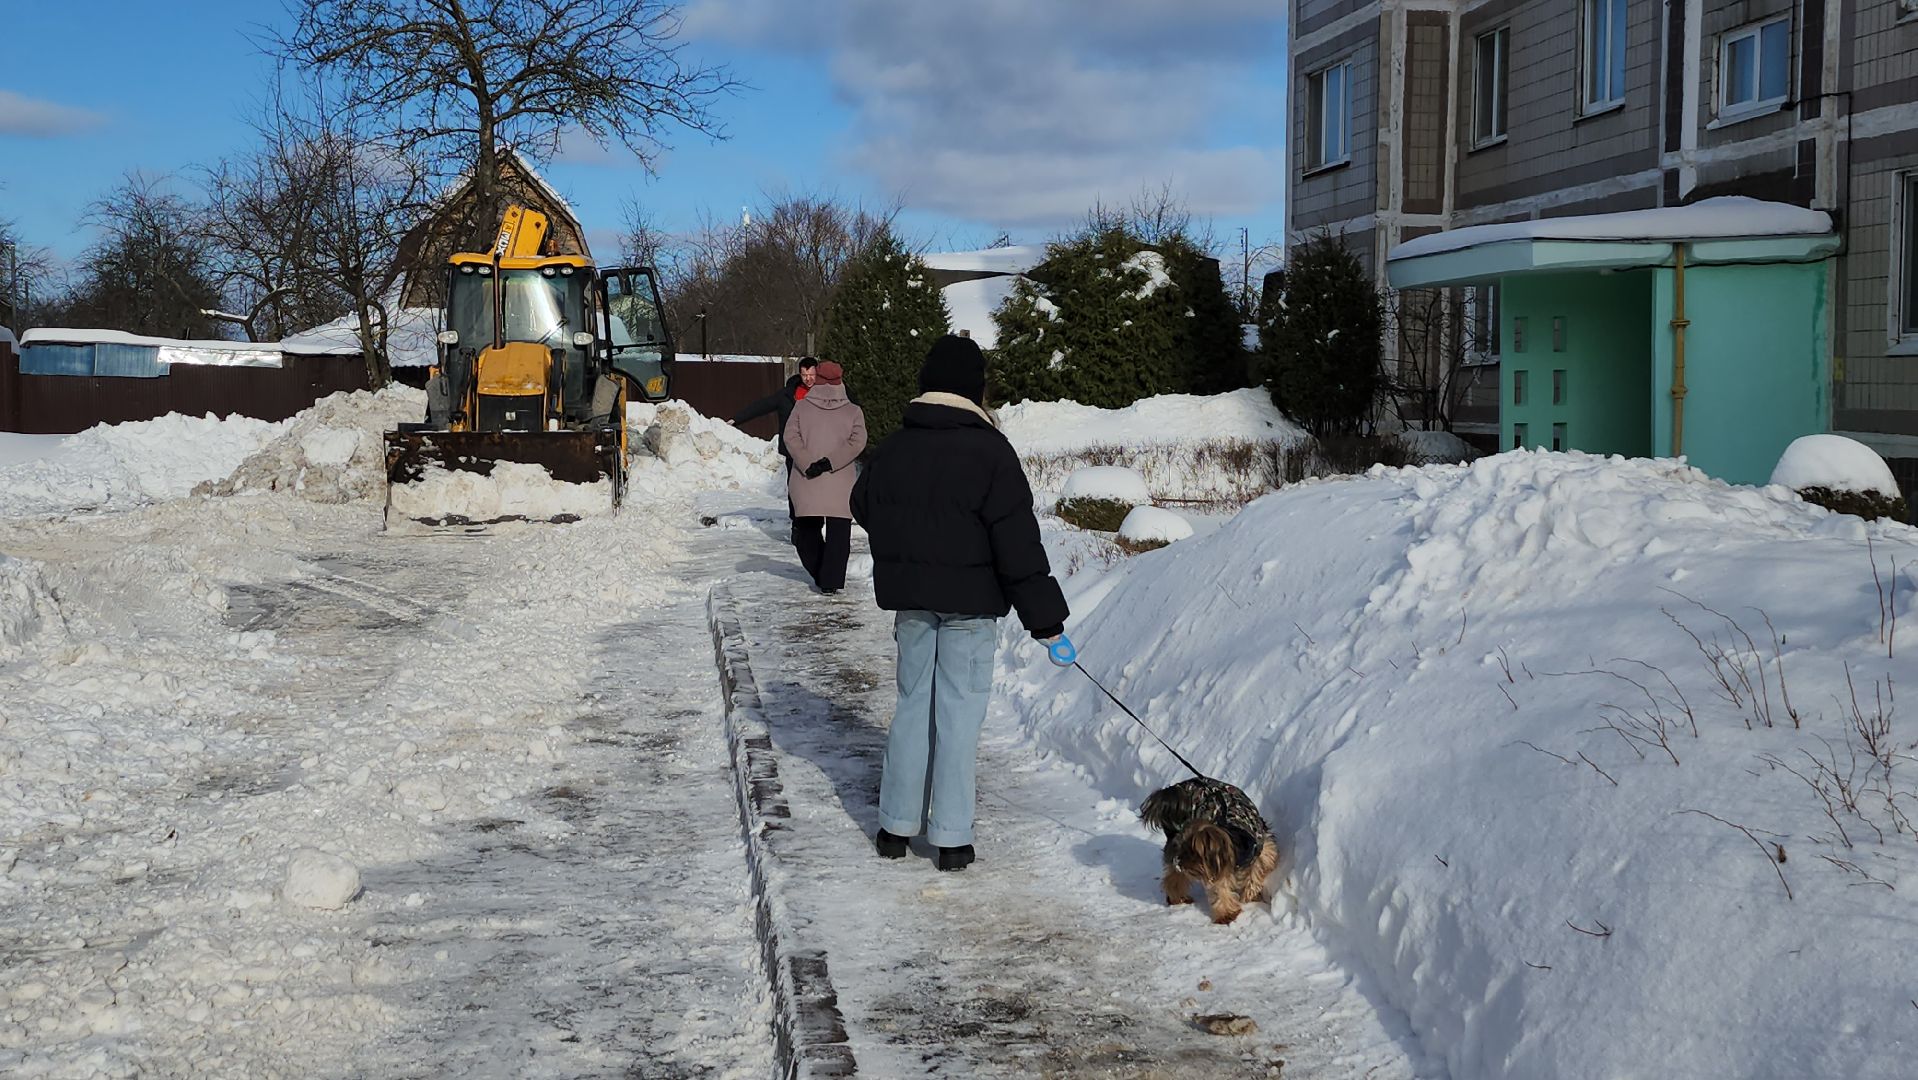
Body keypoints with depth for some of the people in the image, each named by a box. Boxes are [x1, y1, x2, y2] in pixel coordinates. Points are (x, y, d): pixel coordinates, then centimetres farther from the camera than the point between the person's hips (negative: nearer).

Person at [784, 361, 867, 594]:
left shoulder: (802, 406, 5)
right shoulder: (853, 411, 4)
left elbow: (791, 437, -5)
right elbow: (857, 442, -8)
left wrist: (808, 465, -9)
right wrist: (830, 462, -11)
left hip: (805, 481, 1)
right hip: (840, 485, -1)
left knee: (807, 529, 17)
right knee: (838, 532, 4)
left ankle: (819, 575, 22)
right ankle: (830, 582, -2)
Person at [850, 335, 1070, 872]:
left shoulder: (892, 448, 3)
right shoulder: (989, 452, -13)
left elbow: (864, 509, 18)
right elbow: (1017, 542, -14)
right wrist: (1044, 616, -10)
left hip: (909, 599, 5)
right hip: (969, 603, -4)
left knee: (912, 704, 15)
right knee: (960, 711, 1)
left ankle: (896, 825, 18)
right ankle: (952, 837, 4)